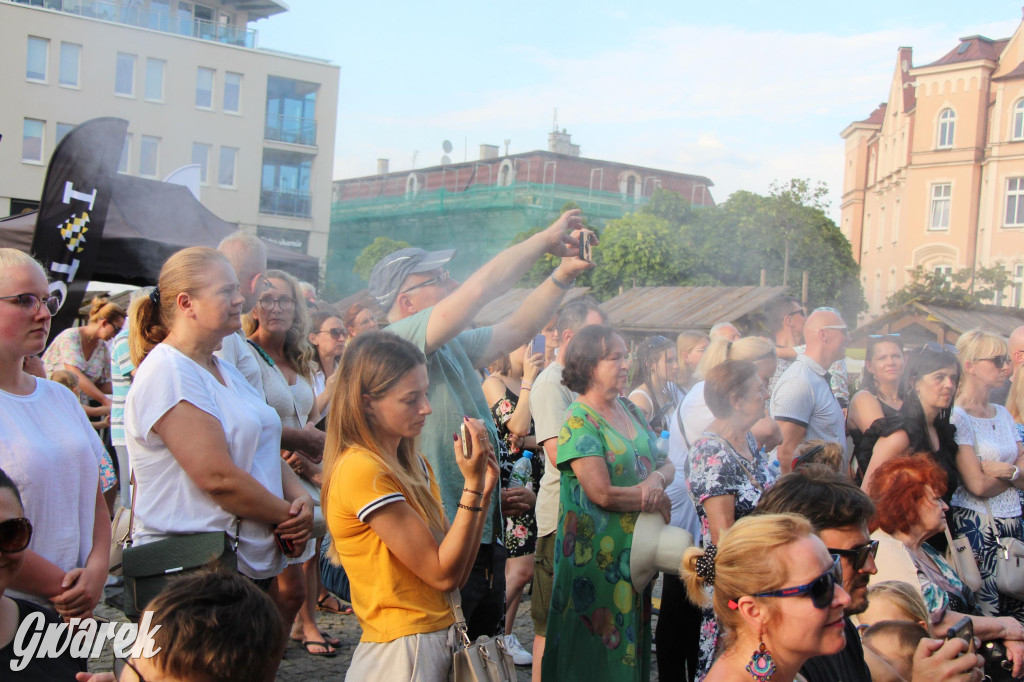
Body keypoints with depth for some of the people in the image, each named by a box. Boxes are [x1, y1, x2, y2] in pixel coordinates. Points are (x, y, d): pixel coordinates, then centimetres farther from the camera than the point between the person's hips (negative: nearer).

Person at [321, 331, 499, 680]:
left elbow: (458, 573, 4)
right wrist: (472, 484, -19)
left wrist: (484, 491, -4)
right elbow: (443, 575, -17)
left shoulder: (415, 466, 9)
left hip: (440, 642, 8)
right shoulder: (360, 469, -18)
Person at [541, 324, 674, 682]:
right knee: (598, 648, 2)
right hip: (598, 556, -7)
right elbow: (602, 493, -21)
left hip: (635, 554, 7)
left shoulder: (630, 411, 10)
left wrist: (658, 478, -12)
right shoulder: (579, 421, -13)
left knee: (632, 646, 14)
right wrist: (656, 501, -9)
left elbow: (666, 464, 11)